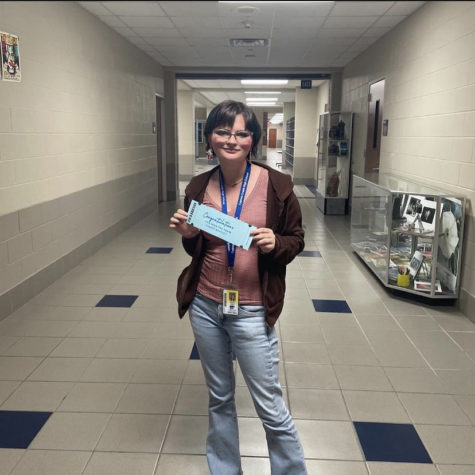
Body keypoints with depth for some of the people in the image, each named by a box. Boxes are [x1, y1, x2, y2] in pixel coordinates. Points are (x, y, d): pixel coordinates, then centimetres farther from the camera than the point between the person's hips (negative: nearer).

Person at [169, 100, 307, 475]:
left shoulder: (276, 185, -10)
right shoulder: (199, 187, 0)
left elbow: (296, 240, -1)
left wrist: (275, 243, -21)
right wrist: (187, 234, -10)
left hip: (252, 311, -3)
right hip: (205, 307, 4)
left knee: (270, 408, 8)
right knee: (219, 399, 20)